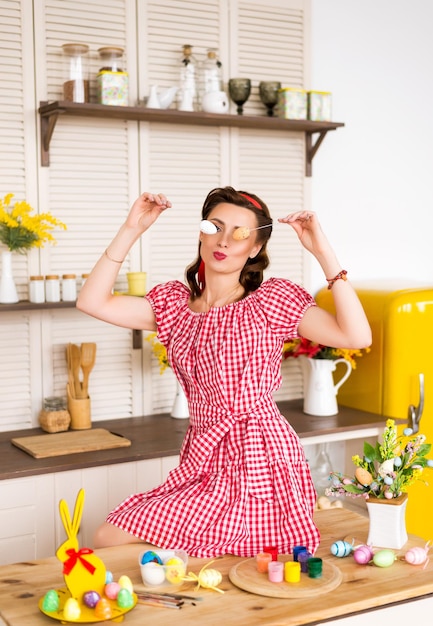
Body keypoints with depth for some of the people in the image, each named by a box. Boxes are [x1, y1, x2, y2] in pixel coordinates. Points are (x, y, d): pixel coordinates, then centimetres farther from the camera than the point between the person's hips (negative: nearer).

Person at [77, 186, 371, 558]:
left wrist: (323, 252, -14)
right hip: (203, 461, 6)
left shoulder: (272, 300, -2)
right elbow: (93, 302, 2)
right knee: (107, 540, -3)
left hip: (259, 460, -5)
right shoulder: (175, 304, 11)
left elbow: (357, 336, -13)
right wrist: (131, 230, -1)